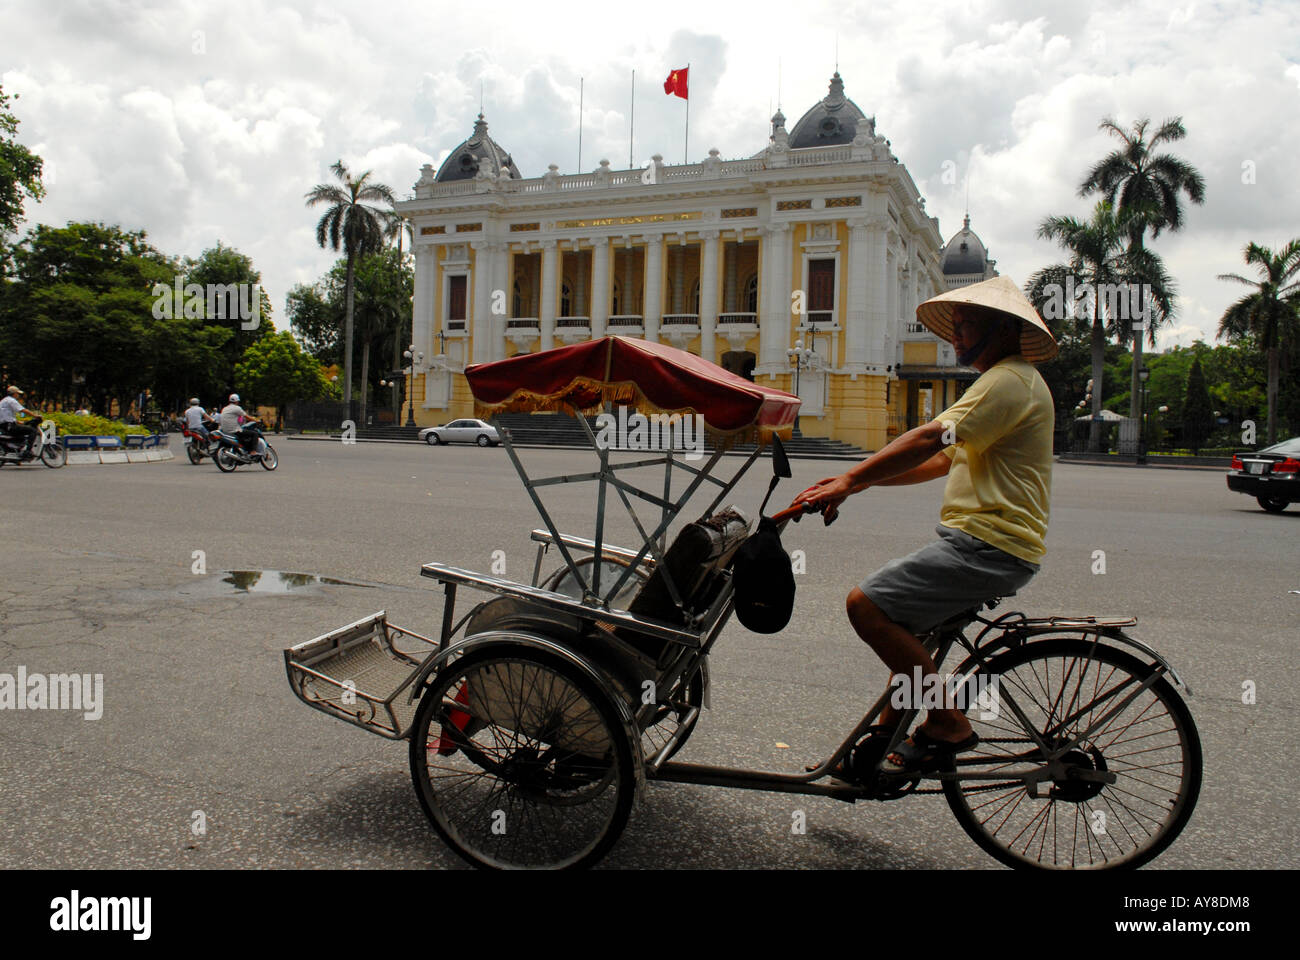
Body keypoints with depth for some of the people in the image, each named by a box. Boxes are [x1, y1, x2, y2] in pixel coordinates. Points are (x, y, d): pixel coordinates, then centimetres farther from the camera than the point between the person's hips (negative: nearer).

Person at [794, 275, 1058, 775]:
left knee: (867, 604, -16)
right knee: (896, 621, 18)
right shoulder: (1004, 382, 24)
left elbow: (928, 440, -22)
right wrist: (860, 480, 12)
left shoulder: (1010, 379, -11)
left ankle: (948, 723, -7)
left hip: (986, 546, -11)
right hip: (984, 543, 11)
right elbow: (941, 460, 21)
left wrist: (849, 481, -19)